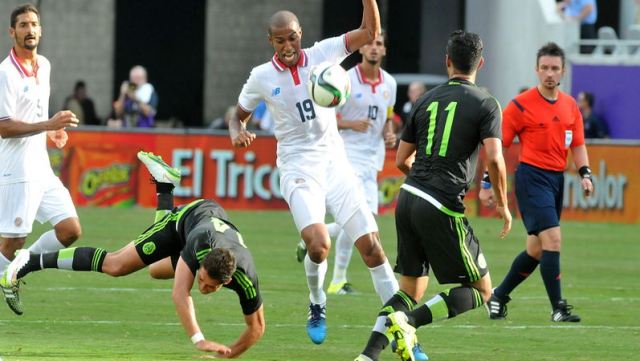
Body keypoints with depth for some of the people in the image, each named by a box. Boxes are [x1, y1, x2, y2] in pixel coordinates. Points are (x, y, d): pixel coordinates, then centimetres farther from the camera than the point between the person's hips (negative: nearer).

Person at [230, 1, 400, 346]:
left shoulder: (322, 54, 1)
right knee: (319, 244, -25)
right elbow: (238, 116, 14)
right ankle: (317, 307, 5)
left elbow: (370, 32, -4)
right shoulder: (262, 77, 1)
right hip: (298, 169, -2)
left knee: (370, 244, -5)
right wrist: (237, 133, -8)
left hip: (335, 162, 2)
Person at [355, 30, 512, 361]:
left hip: (408, 197, 6)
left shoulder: (426, 100, 13)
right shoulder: (485, 104, -2)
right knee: (480, 291, 5)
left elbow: (401, 160, 17)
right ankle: (409, 321, -14)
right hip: (442, 209, -6)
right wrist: (502, 204, 0)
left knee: (410, 291, 17)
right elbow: (494, 159, -14)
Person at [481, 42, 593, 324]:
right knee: (552, 239, -17)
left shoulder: (570, 106, 11)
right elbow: (497, 145, -5)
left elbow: (577, 145, 16)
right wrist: (487, 184, -8)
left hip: (557, 179, 7)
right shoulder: (521, 105, -7)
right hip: (532, 176, -7)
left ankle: (498, 297, 28)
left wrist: (585, 174, -1)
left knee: (536, 250, 11)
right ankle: (557, 308, -13)